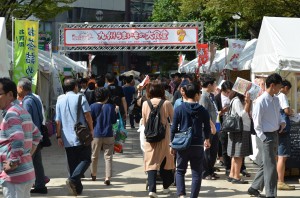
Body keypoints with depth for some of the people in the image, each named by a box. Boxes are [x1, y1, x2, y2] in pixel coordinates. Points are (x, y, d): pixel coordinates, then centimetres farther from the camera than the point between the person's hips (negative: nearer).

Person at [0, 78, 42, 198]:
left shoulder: (11, 114, -14)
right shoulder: (23, 111, 16)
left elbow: (17, 140, -28)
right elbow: (36, 135, 27)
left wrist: (12, 164, -18)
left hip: (14, 176, -10)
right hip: (27, 173, 10)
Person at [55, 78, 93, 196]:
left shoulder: (60, 100, 8)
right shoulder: (80, 98, -3)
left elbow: (58, 120, 6)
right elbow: (87, 115, -10)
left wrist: (59, 136, 11)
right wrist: (91, 130, 0)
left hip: (67, 139, 4)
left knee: (73, 163, 11)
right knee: (85, 160, 2)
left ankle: (77, 188, 12)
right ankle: (73, 179, -19)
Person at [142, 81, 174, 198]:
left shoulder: (145, 104, -3)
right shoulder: (166, 104, -8)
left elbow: (144, 122, 6)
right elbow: (174, 120, 2)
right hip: (164, 137, 0)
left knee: (151, 162, 1)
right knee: (165, 160, 16)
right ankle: (166, 186, 27)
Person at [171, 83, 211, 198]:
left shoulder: (179, 109, -4)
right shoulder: (202, 110, -2)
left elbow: (174, 128, -2)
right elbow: (207, 128, 7)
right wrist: (207, 139, 27)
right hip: (197, 145, 0)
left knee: (180, 171, 14)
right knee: (197, 173, 8)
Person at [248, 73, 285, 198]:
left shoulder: (276, 100, 8)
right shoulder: (261, 101, -17)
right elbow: (257, 123, -15)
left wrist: (282, 122, 0)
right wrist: (264, 139, -15)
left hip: (274, 135, 8)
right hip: (265, 136, -8)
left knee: (266, 164, 16)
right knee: (270, 166, -6)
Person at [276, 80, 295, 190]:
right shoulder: (282, 96, -10)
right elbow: (287, 110, -18)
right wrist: (291, 112, 2)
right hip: (283, 128, -9)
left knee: (276, 156, 14)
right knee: (282, 156, -8)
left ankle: (276, 180, 20)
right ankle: (280, 182, -9)